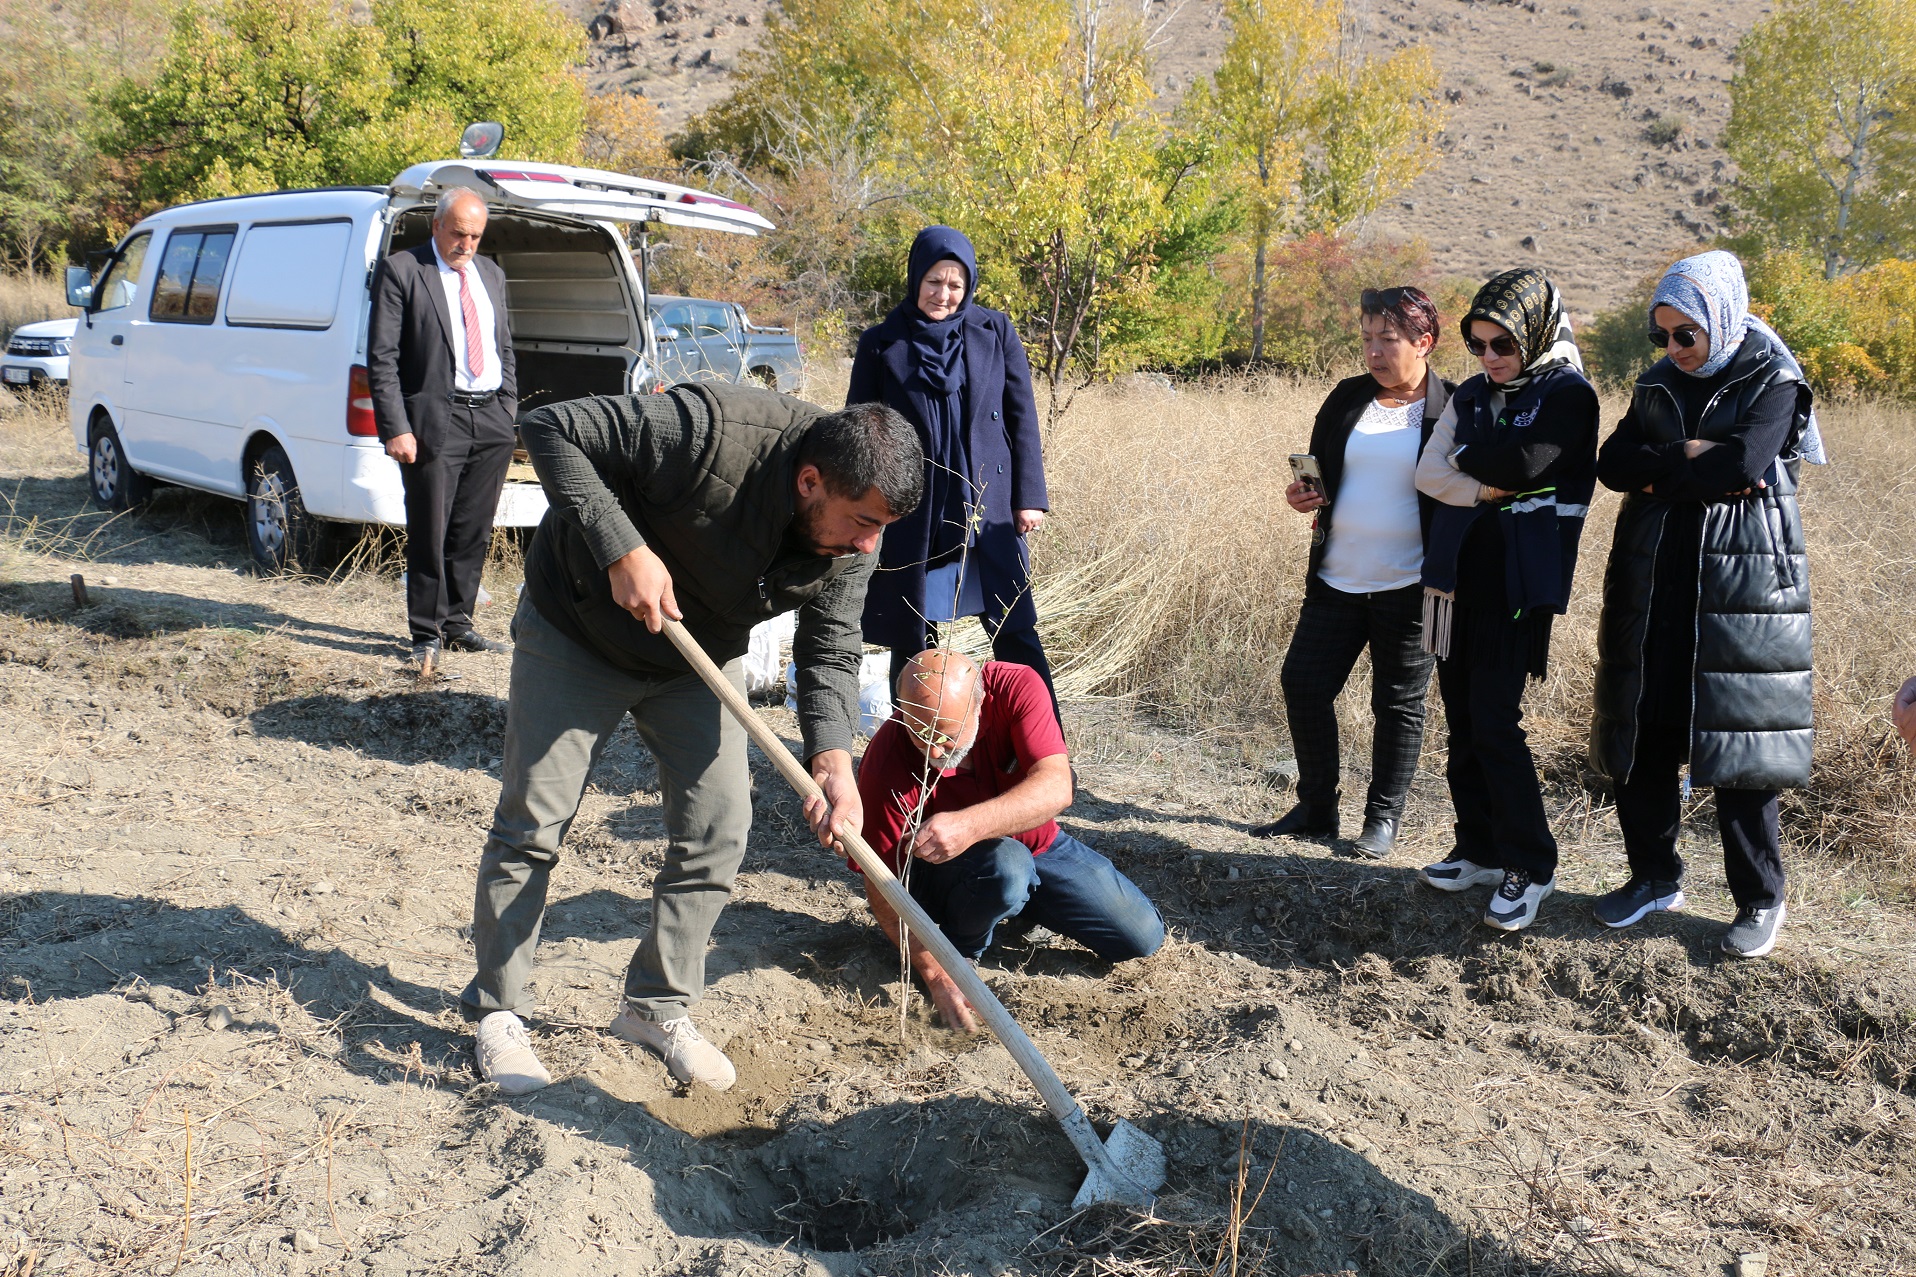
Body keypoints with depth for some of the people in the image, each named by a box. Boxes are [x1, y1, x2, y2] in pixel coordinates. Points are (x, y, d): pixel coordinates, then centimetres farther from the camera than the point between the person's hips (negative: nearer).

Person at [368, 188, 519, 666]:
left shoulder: (491, 273, 17)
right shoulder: (400, 270, -2)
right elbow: (381, 358, -6)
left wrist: (509, 410, 12)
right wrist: (396, 428, -14)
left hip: (492, 421, 5)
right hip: (436, 421, -5)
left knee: (474, 532, 10)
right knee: (429, 533, -1)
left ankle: (457, 623, 22)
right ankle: (426, 634, 10)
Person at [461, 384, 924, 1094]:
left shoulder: (854, 541, -19)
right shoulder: (710, 431, -37)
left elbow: (829, 652, -15)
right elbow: (551, 430, -30)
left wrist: (832, 759, -33)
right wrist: (623, 550, -39)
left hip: (700, 661, 5)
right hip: (576, 634, -4)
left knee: (718, 830, 0)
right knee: (531, 827, 1)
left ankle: (657, 1007, 19)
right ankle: (497, 1013, 19)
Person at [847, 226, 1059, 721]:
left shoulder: (995, 332, 5)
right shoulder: (880, 344, 3)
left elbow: (1022, 418, 6)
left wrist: (1030, 496, -1)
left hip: (988, 508, 0)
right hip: (910, 515, 0)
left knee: (1015, 632, 0)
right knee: (912, 641, 6)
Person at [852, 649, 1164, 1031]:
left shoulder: (1016, 688, -28)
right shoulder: (885, 765, -31)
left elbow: (1057, 788, -40)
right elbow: (882, 884, -24)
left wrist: (970, 824, -56)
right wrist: (935, 975, -30)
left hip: (1037, 845, 3)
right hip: (946, 872, -3)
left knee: (1143, 936, -4)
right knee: (1004, 864, -38)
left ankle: (1023, 905, 20)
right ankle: (959, 950, -5)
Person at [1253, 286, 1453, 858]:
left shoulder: (1452, 409, -6)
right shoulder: (1347, 397, 7)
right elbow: (1319, 467, 19)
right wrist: (1304, 494, -3)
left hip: (1409, 589, -5)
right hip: (1336, 580, 5)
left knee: (1398, 703, 7)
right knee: (1303, 683, 4)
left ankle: (1383, 818, 22)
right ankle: (1316, 808, 21)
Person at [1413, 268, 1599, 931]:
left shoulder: (1569, 396, -5)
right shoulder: (1471, 395, 14)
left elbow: (1522, 464, -20)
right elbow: (1429, 472, 4)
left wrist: (1466, 456, -3)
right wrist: (1484, 489, -11)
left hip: (1518, 583, -6)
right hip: (1458, 573, 7)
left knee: (1494, 724, -10)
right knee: (1462, 721, 9)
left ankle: (1531, 867, 3)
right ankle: (1480, 850, 22)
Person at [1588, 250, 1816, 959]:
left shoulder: (1772, 381, -3)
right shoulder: (1659, 383, 13)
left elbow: (1744, 461, -20)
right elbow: (1612, 463, -1)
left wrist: (1659, 468, -8)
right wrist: (1695, 463, -14)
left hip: (1740, 582, -5)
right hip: (1652, 581, 5)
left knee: (1736, 741, -2)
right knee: (1642, 733, 6)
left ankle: (1760, 899, 12)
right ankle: (1655, 876, 22)